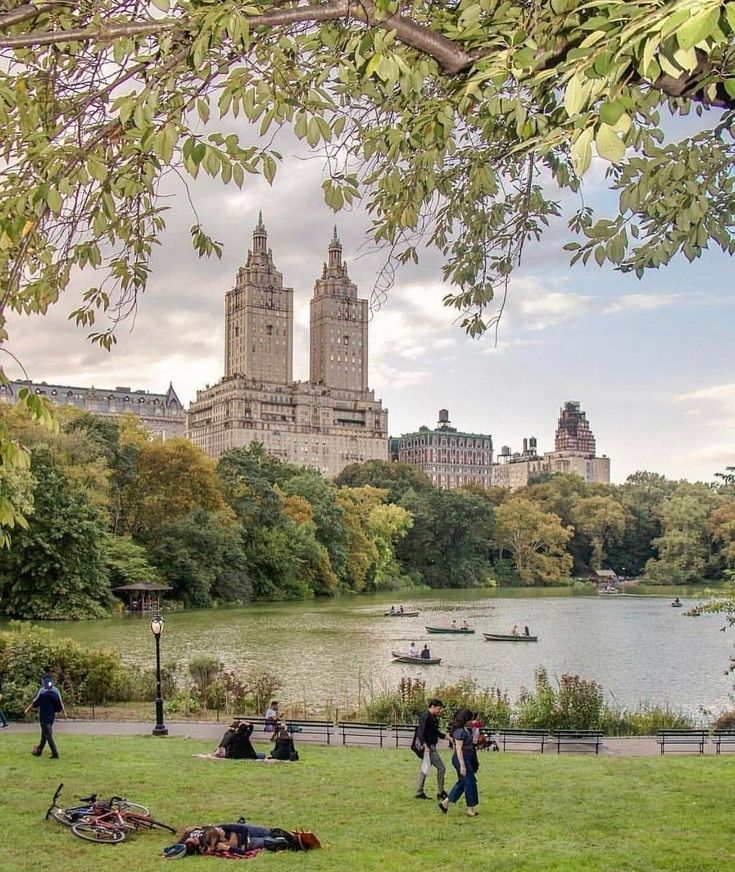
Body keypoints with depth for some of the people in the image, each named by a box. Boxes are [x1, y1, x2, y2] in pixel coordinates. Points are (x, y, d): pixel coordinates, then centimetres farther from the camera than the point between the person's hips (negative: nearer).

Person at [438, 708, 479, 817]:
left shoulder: (464, 729, 9)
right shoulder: (460, 731, -21)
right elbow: (459, 749, -24)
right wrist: (462, 765, -24)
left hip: (467, 759, 10)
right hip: (462, 759, -10)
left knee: (462, 782, 16)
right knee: (470, 783, -1)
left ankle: (445, 803, 21)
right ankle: (471, 809, 10)